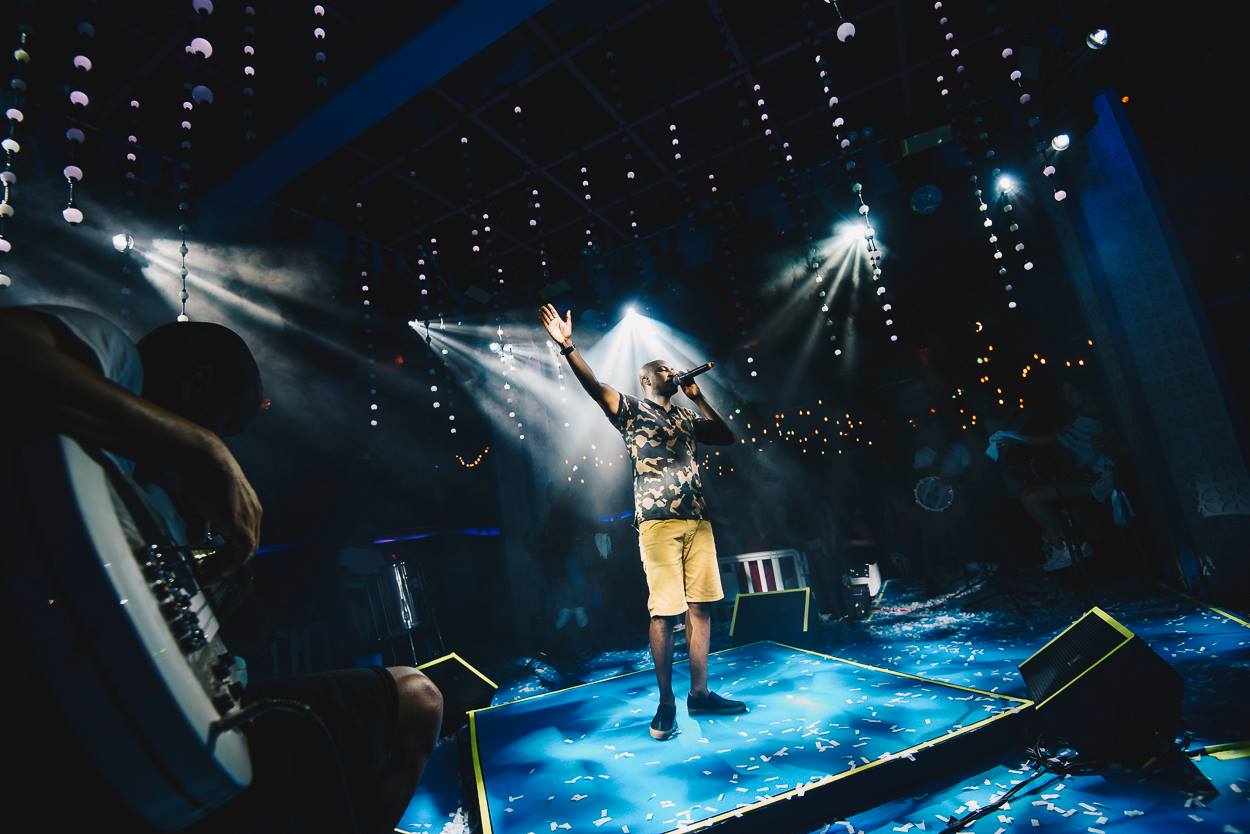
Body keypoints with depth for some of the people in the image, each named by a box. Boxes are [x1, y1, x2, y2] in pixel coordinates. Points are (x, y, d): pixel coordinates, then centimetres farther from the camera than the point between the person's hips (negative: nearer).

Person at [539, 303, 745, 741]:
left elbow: (727, 436, 23)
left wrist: (698, 397, 17)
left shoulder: (685, 417, 22)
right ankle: (666, 703, 10)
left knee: (700, 607, 7)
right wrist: (568, 346, -23)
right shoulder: (632, 411, 5)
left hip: (698, 522, 6)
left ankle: (699, 694, 19)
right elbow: (594, 386, -9)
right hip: (659, 524, -6)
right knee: (664, 612, -4)